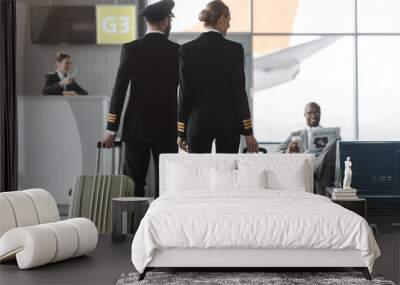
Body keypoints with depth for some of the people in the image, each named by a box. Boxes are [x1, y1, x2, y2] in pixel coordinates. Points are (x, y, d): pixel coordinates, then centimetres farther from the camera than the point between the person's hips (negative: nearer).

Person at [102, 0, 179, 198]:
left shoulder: (130, 49, -3)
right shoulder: (177, 51, -2)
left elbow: (119, 90, -5)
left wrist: (111, 129, -1)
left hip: (136, 128, 0)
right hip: (167, 129, 0)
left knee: (134, 183, 6)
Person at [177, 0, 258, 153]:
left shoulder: (187, 50, -3)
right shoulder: (235, 49, -6)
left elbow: (185, 92, -2)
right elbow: (239, 92, -7)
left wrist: (181, 132, 3)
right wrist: (248, 131, -2)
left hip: (198, 123, 1)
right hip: (228, 124, -1)